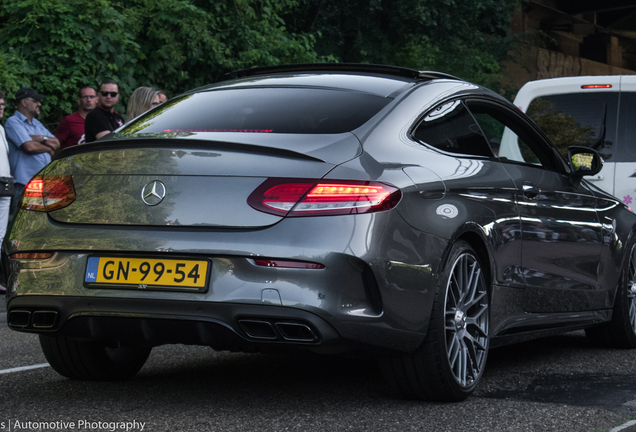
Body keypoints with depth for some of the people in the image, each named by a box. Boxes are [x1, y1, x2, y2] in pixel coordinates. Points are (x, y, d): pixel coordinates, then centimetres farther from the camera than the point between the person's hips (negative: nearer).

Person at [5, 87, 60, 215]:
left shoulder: (37, 124, 22)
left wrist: (42, 138, -6)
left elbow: (56, 143, 14)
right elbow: (29, 147, -16)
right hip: (24, 184, -8)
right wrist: (49, 148, 2)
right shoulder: (13, 122, -4)